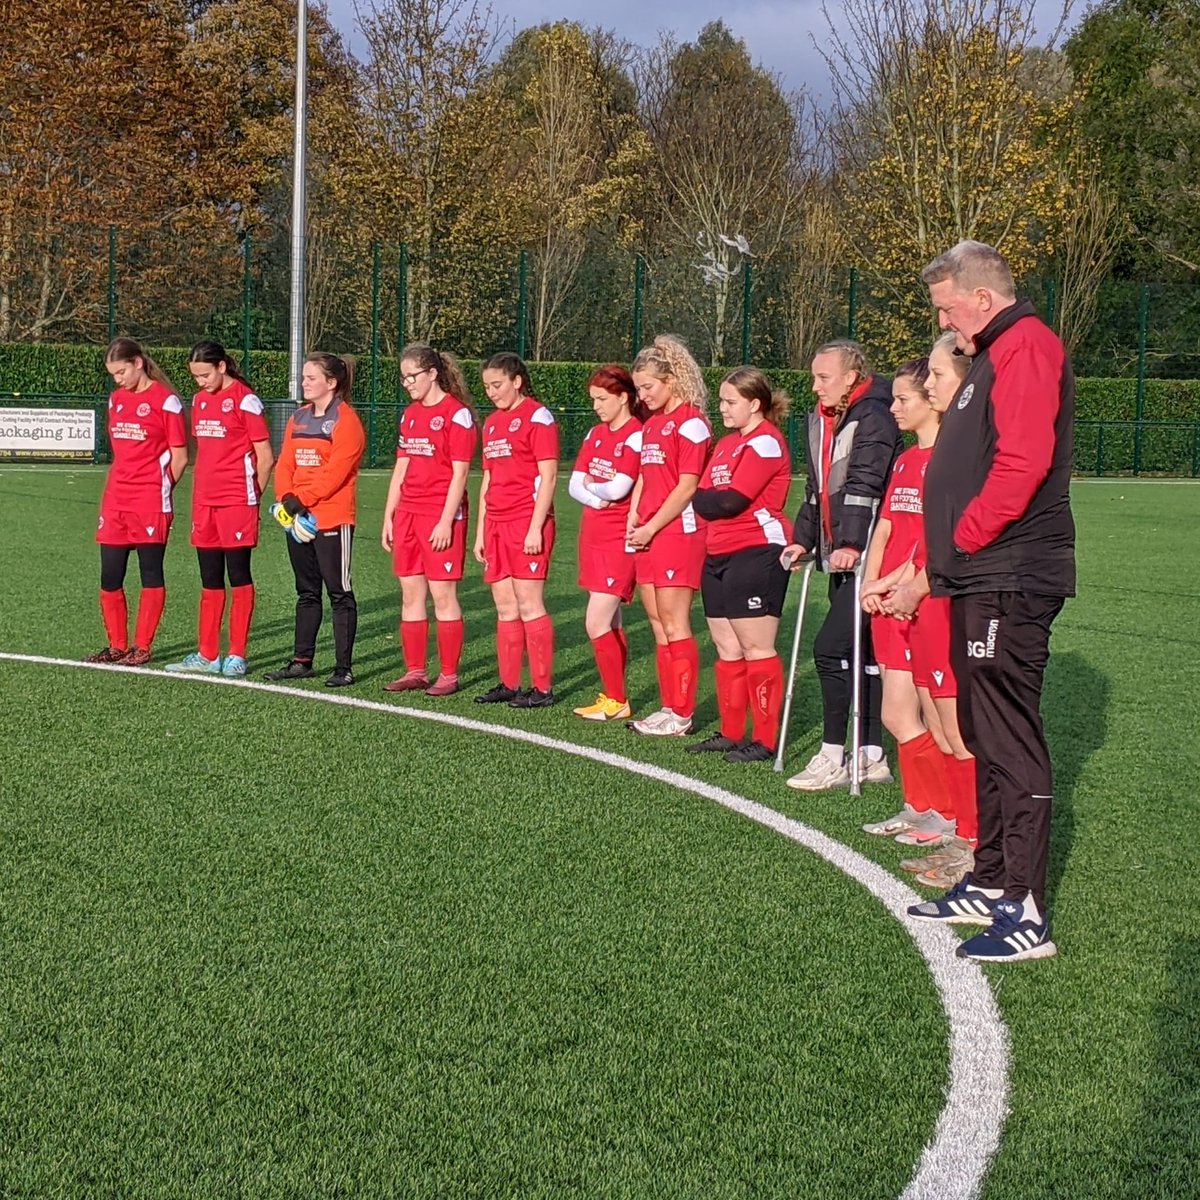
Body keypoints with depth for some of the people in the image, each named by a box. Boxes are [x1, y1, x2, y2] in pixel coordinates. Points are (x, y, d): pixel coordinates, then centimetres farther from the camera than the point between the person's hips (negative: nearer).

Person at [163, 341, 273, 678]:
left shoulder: (244, 400, -9)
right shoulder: (200, 400, 13)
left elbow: (265, 457, -8)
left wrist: (252, 496, -1)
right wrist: (198, 495, 14)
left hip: (236, 502, -7)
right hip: (205, 502, 7)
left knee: (239, 576, -1)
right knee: (210, 580, 10)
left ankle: (237, 655, 4)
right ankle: (207, 655, 16)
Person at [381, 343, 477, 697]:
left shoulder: (456, 414, -8)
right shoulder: (410, 414, 15)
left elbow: (459, 473, -12)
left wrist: (446, 521, -16)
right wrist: (389, 516, 14)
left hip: (441, 517, -7)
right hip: (408, 514, 7)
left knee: (443, 595, -4)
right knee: (410, 595, 8)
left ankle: (448, 675, 3)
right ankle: (414, 672, 14)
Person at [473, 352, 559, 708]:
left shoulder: (537, 417, -6)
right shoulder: (492, 423, 18)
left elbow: (548, 476, -11)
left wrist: (536, 528, -17)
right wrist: (480, 532, 17)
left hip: (527, 523, -7)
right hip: (496, 525, 7)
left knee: (529, 606, -7)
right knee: (505, 609, 8)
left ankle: (543, 688, -2)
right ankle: (509, 685, 14)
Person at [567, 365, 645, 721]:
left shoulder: (636, 436, -13)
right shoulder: (596, 434, 12)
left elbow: (618, 489, -20)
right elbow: (575, 484, 7)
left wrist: (591, 485, 0)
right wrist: (598, 499, -13)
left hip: (619, 541, -8)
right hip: (593, 535, 8)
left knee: (596, 624, -10)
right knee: (610, 623, 12)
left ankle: (616, 701, 1)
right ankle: (613, 697, 17)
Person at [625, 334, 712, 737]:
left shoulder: (690, 423, -10)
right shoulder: (651, 424, 16)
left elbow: (687, 487, -15)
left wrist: (652, 527, -13)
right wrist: (633, 515, 5)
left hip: (678, 533, -9)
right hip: (647, 534, 9)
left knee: (675, 625, -5)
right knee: (659, 625, 11)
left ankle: (682, 715, 1)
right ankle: (669, 707, 18)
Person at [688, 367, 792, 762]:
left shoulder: (765, 442, -10)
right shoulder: (726, 444, 20)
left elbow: (732, 501, -16)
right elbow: (702, 498, 16)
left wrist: (703, 500, 0)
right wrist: (712, 502, -5)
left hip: (756, 553, -9)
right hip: (719, 556, 9)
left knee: (756, 648, -6)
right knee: (727, 649, 12)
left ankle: (765, 740, -2)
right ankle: (731, 733, 19)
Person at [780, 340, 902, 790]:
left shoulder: (873, 417, -12)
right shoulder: (820, 419, 16)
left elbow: (864, 486, -22)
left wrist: (851, 544, -29)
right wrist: (803, 538, 16)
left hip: (867, 557, -9)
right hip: (838, 557, 9)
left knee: (830, 648, -12)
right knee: (861, 652, 12)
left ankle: (832, 758, -4)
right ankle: (872, 757, 18)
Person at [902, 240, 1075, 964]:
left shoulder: (1026, 346, -11)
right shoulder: (995, 356, 21)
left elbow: (1021, 465, -23)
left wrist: (960, 544, -16)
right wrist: (933, 568, 18)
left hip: (1009, 580, -11)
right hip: (981, 580, 11)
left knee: (1011, 741, -9)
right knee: (987, 736, 15)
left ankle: (1024, 912, -5)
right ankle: (991, 884, 25)